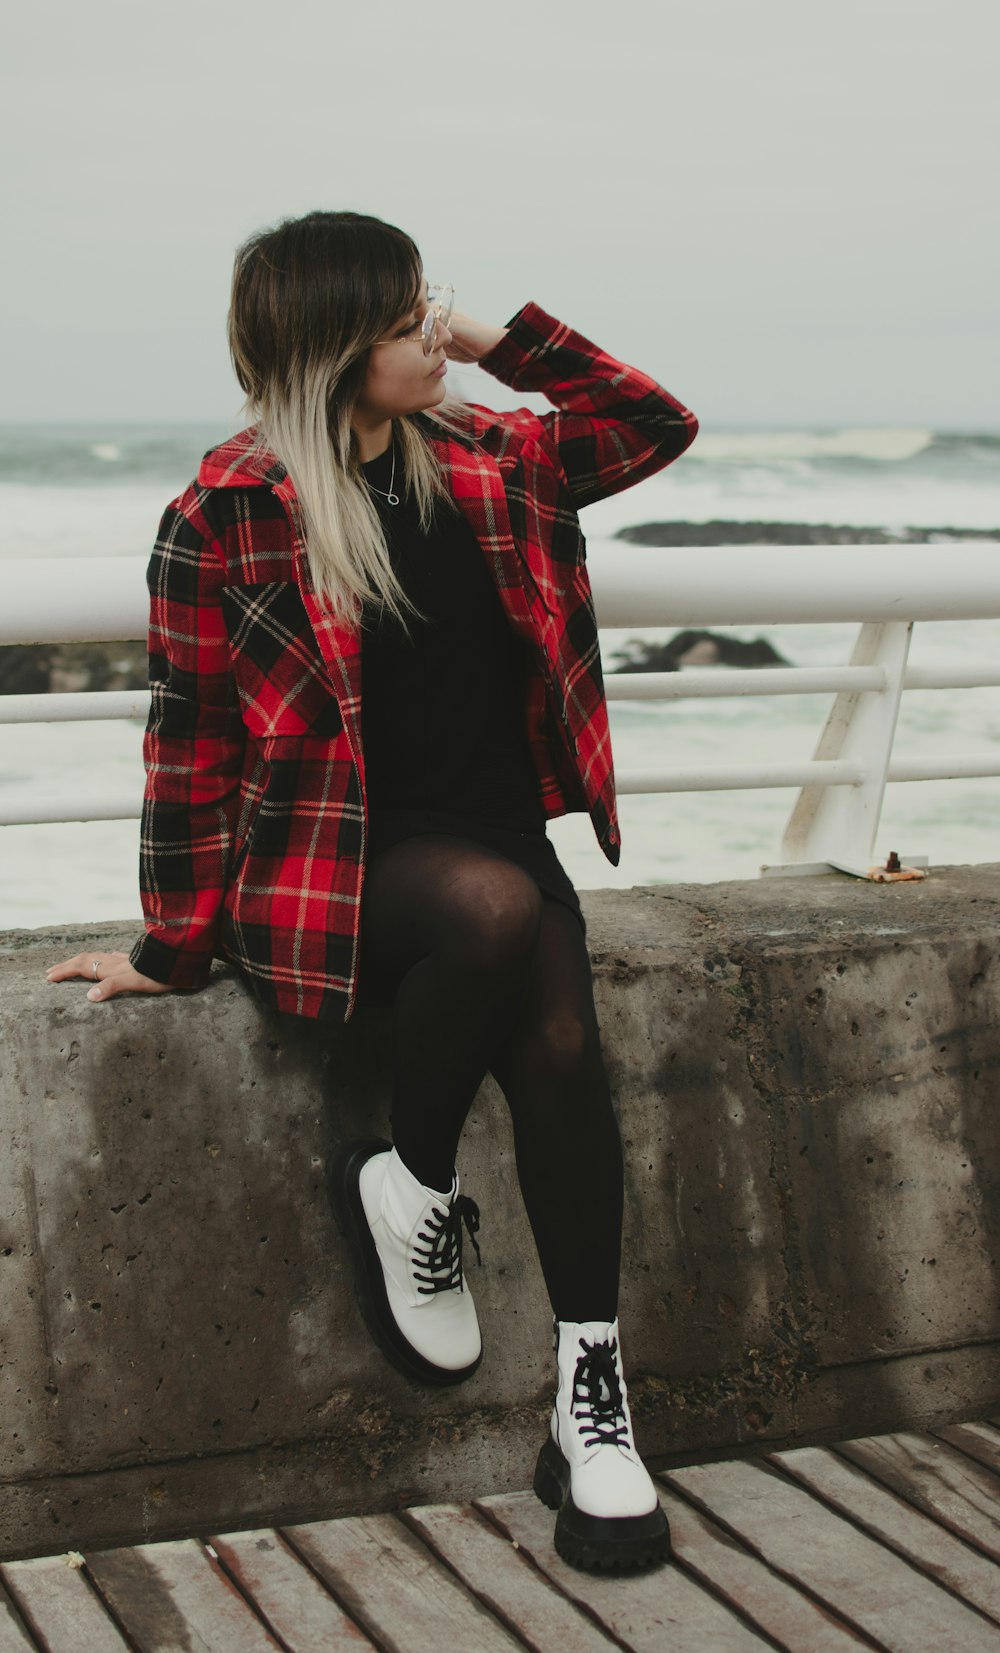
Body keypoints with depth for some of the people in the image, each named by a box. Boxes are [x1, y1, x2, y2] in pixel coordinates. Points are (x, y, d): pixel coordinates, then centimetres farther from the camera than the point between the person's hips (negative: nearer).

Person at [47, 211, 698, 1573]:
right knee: (494, 909, -37)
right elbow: (191, 746, -2)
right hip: (331, 861, -4)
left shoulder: (479, 463, 10)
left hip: (499, 834, 5)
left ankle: (591, 1397, -17)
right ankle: (407, 1190, -11)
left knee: (561, 1038, -25)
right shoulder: (229, 517, -5)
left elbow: (655, 424, 19)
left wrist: (507, 337, 8)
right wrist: (176, 945, 1)